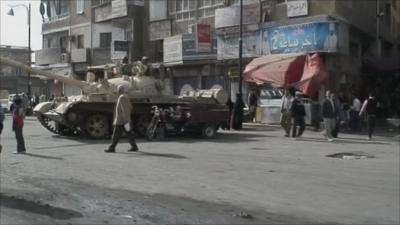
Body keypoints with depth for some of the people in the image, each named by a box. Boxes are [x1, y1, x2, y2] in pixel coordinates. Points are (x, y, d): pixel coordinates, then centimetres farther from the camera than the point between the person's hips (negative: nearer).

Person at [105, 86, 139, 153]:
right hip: (125, 120, 9)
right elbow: (130, 108, 20)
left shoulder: (122, 98, -15)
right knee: (129, 133, 8)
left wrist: (126, 121, -23)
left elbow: (125, 109, -22)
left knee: (116, 134, -3)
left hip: (121, 120, -9)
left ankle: (112, 148, 2)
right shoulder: (126, 97, 13)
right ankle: (134, 146, 8)